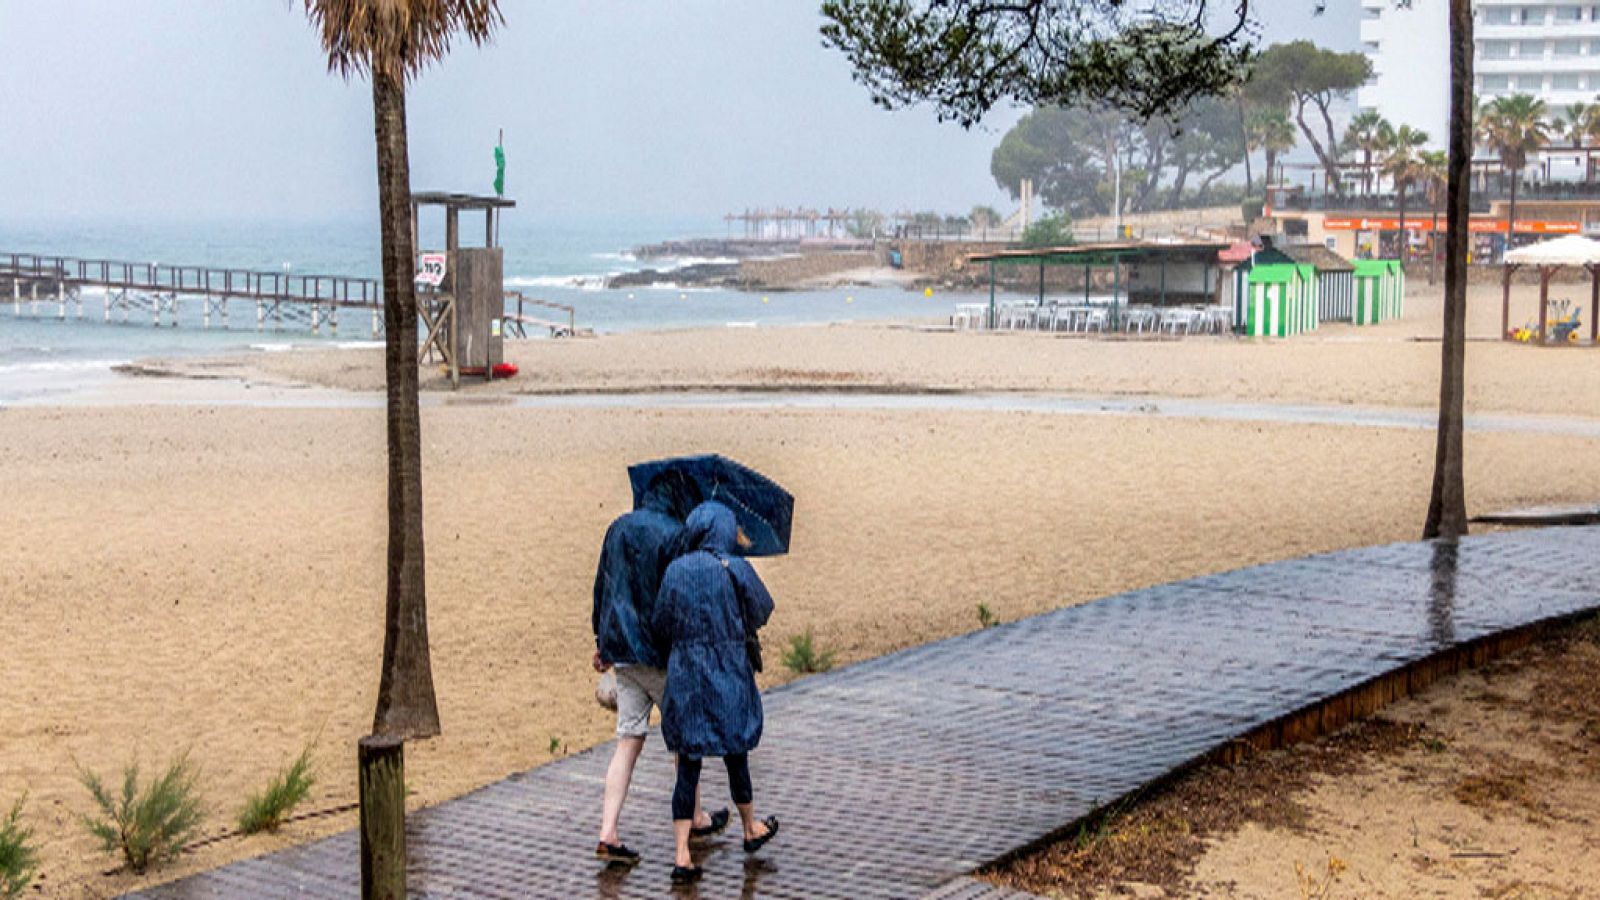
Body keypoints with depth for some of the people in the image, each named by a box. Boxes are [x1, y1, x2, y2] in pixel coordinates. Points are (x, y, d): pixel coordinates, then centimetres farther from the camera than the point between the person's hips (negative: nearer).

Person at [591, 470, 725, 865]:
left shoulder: (618, 528, 9)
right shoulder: (674, 536, -14)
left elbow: (601, 586, 16)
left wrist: (602, 639, 25)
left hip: (620, 649, 6)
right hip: (659, 651, -6)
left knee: (628, 740, 7)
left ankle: (608, 833, -1)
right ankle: (697, 820, 26)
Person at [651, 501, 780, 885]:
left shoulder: (675, 570, -2)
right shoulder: (736, 569, -11)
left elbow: (660, 625, 3)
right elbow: (762, 610, 2)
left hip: (684, 678, 2)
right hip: (729, 678, -2)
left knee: (688, 766, 6)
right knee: (735, 756, 17)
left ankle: (682, 856, 0)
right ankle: (751, 830, 39)